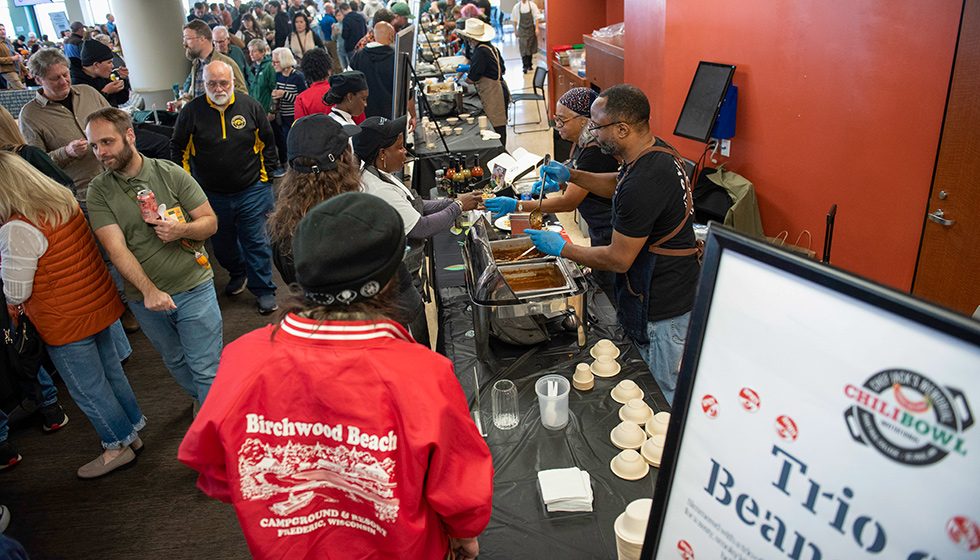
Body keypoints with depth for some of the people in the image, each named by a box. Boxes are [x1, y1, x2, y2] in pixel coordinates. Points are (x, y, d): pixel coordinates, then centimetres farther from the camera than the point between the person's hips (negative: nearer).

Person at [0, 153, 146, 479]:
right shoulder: (64, 201, 0)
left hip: (67, 323, -8)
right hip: (100, 304, 8)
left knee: (86, 389, 10)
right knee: (110, 371, 21)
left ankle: (119, 446, 25)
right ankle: (133, 431, 36)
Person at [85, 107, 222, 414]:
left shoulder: (171, 173, -4)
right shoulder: (99, 191, -3)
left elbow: (211, 222, -1)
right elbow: (116, 248, -13)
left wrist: (181, 230, -23)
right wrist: (149, 291, -25)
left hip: (194, 288, -2)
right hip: (144, 297, 2)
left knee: (207, 370, 1)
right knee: (175, 361, 21)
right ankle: (200, 400, 47)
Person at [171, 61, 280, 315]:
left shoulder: (251, 107, -4)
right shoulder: (191, 111, -5)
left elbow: (267, 143, 8)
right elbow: (178, 149, 5)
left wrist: (265, 177, 5)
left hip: (251, 191, -1)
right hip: (211, 194, 2)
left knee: (256, 242, 3)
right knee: (221, 243, 17)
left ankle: (264, 289, 17)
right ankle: (238, 273, 44)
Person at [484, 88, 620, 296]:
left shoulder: (595, 151, -29)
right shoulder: (582, 141, 1)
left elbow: (569, 203, -29)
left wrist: (517, 206, -31)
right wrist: (558, 183, 1)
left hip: (609, 235, -10)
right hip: (598, 230, 10)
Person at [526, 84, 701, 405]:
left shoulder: (643, 183, -31)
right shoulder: (657, 150, 1)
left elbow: (618, 260, -22)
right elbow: (617, 185, 22)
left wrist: (561, 248, -10)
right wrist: (570, 175, 10)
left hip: (663, 310, -10)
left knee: (665, 396, 8)